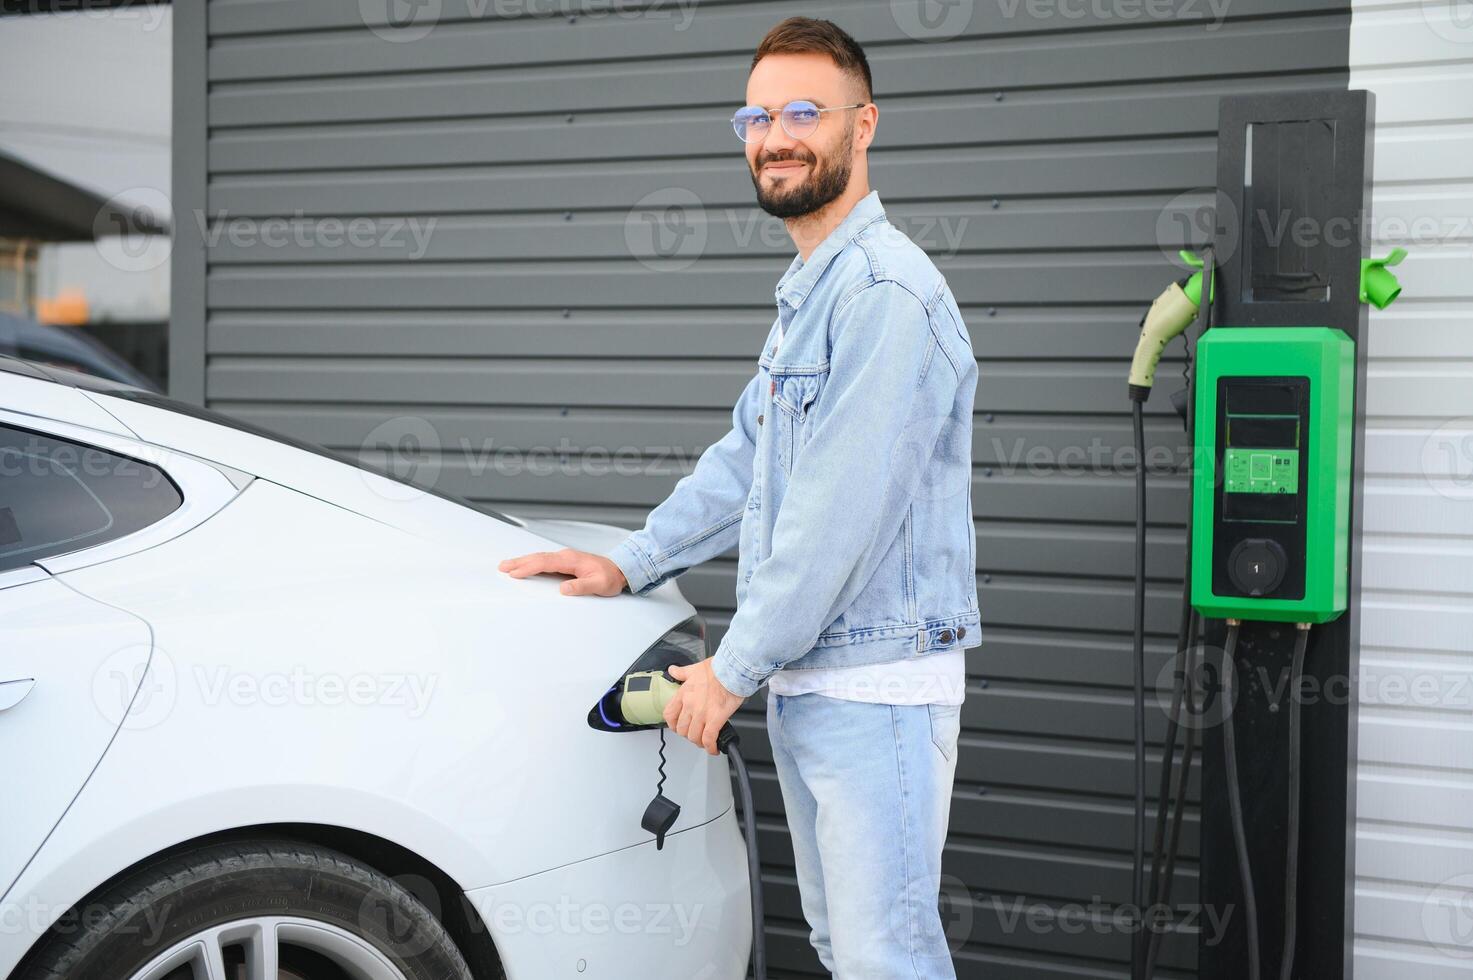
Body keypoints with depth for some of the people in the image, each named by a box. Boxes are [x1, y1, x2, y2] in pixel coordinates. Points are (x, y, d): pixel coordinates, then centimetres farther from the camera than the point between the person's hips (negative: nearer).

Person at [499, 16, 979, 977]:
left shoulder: (886, 291, -17)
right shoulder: (806, 293, 18)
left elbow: (841, 512, -21)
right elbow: (745, 459, 24)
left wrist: (733, 670, -15)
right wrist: (630, 563, 15)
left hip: (876, 688, -10)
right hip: (804, 682, 10)